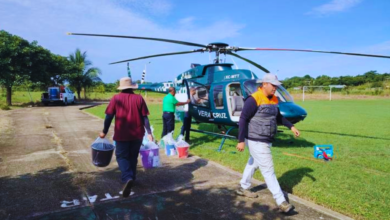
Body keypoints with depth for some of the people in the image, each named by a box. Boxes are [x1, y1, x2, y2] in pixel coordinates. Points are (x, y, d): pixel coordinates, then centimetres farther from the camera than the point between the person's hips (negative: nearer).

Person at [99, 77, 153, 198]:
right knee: (133, 157, 18)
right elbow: (144, 118, -1)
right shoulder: (139, 98, 0)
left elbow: (109, 117, -2)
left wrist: (104, 131, 10)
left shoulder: (116, 98, -2)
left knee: (122, 156, 7)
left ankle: (127, 178, -16)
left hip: (122, 134, -2)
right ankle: (131, 177, 30)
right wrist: (149, 133, 5)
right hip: (137, 134, 2)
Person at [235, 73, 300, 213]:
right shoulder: (254, 99, -19)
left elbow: (278, 117, 22)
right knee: (268, 171, -2)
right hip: (257, 141, -9)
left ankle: (243, 188, 41)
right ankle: (281, 202, 7)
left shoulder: (274, 99, 7)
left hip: (267, 141, 9)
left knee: (253, 164, 22)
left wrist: (291, 126, 11)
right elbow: (243, 119, -19)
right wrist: (241, 140, -20)